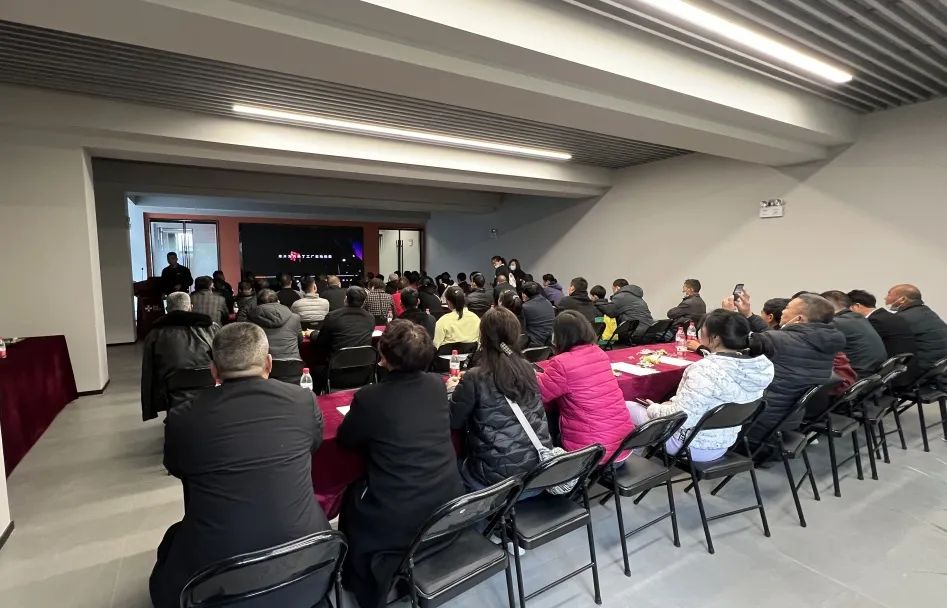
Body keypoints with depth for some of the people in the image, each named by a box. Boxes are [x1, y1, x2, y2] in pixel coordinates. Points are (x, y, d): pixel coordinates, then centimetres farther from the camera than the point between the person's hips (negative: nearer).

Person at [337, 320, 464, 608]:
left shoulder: (370, 397, -19)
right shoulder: (437, 384, -4)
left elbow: (344, 440, 0)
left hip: (398, 519, -5)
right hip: (450, 504, 5)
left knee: (352, 496, 25)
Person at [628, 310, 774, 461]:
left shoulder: (706, 370, -32)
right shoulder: (758, 366, -5)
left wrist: (653, 408, -9)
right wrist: (674, 402, 7)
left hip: (693, 447, -8)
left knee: (628, 406, 8)